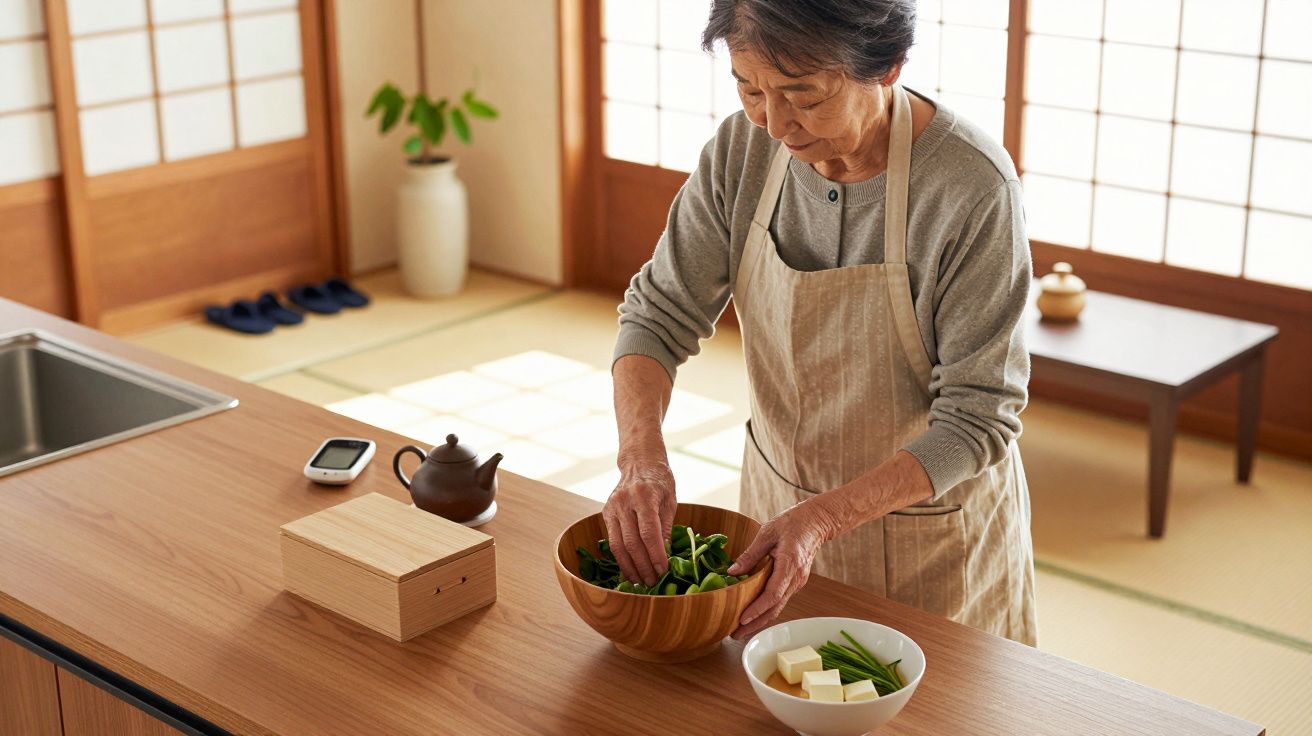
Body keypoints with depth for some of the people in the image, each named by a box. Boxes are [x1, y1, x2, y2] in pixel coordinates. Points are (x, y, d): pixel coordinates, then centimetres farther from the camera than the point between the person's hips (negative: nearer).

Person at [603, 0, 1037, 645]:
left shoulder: (974, 186, -28)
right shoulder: (743, 149, -14)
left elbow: (976, 418, -24)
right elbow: (660, 313, -7)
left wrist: (825, 517, -34)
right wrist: (641, 458, -25)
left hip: (931, 529, -4)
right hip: (783, 500, 4)